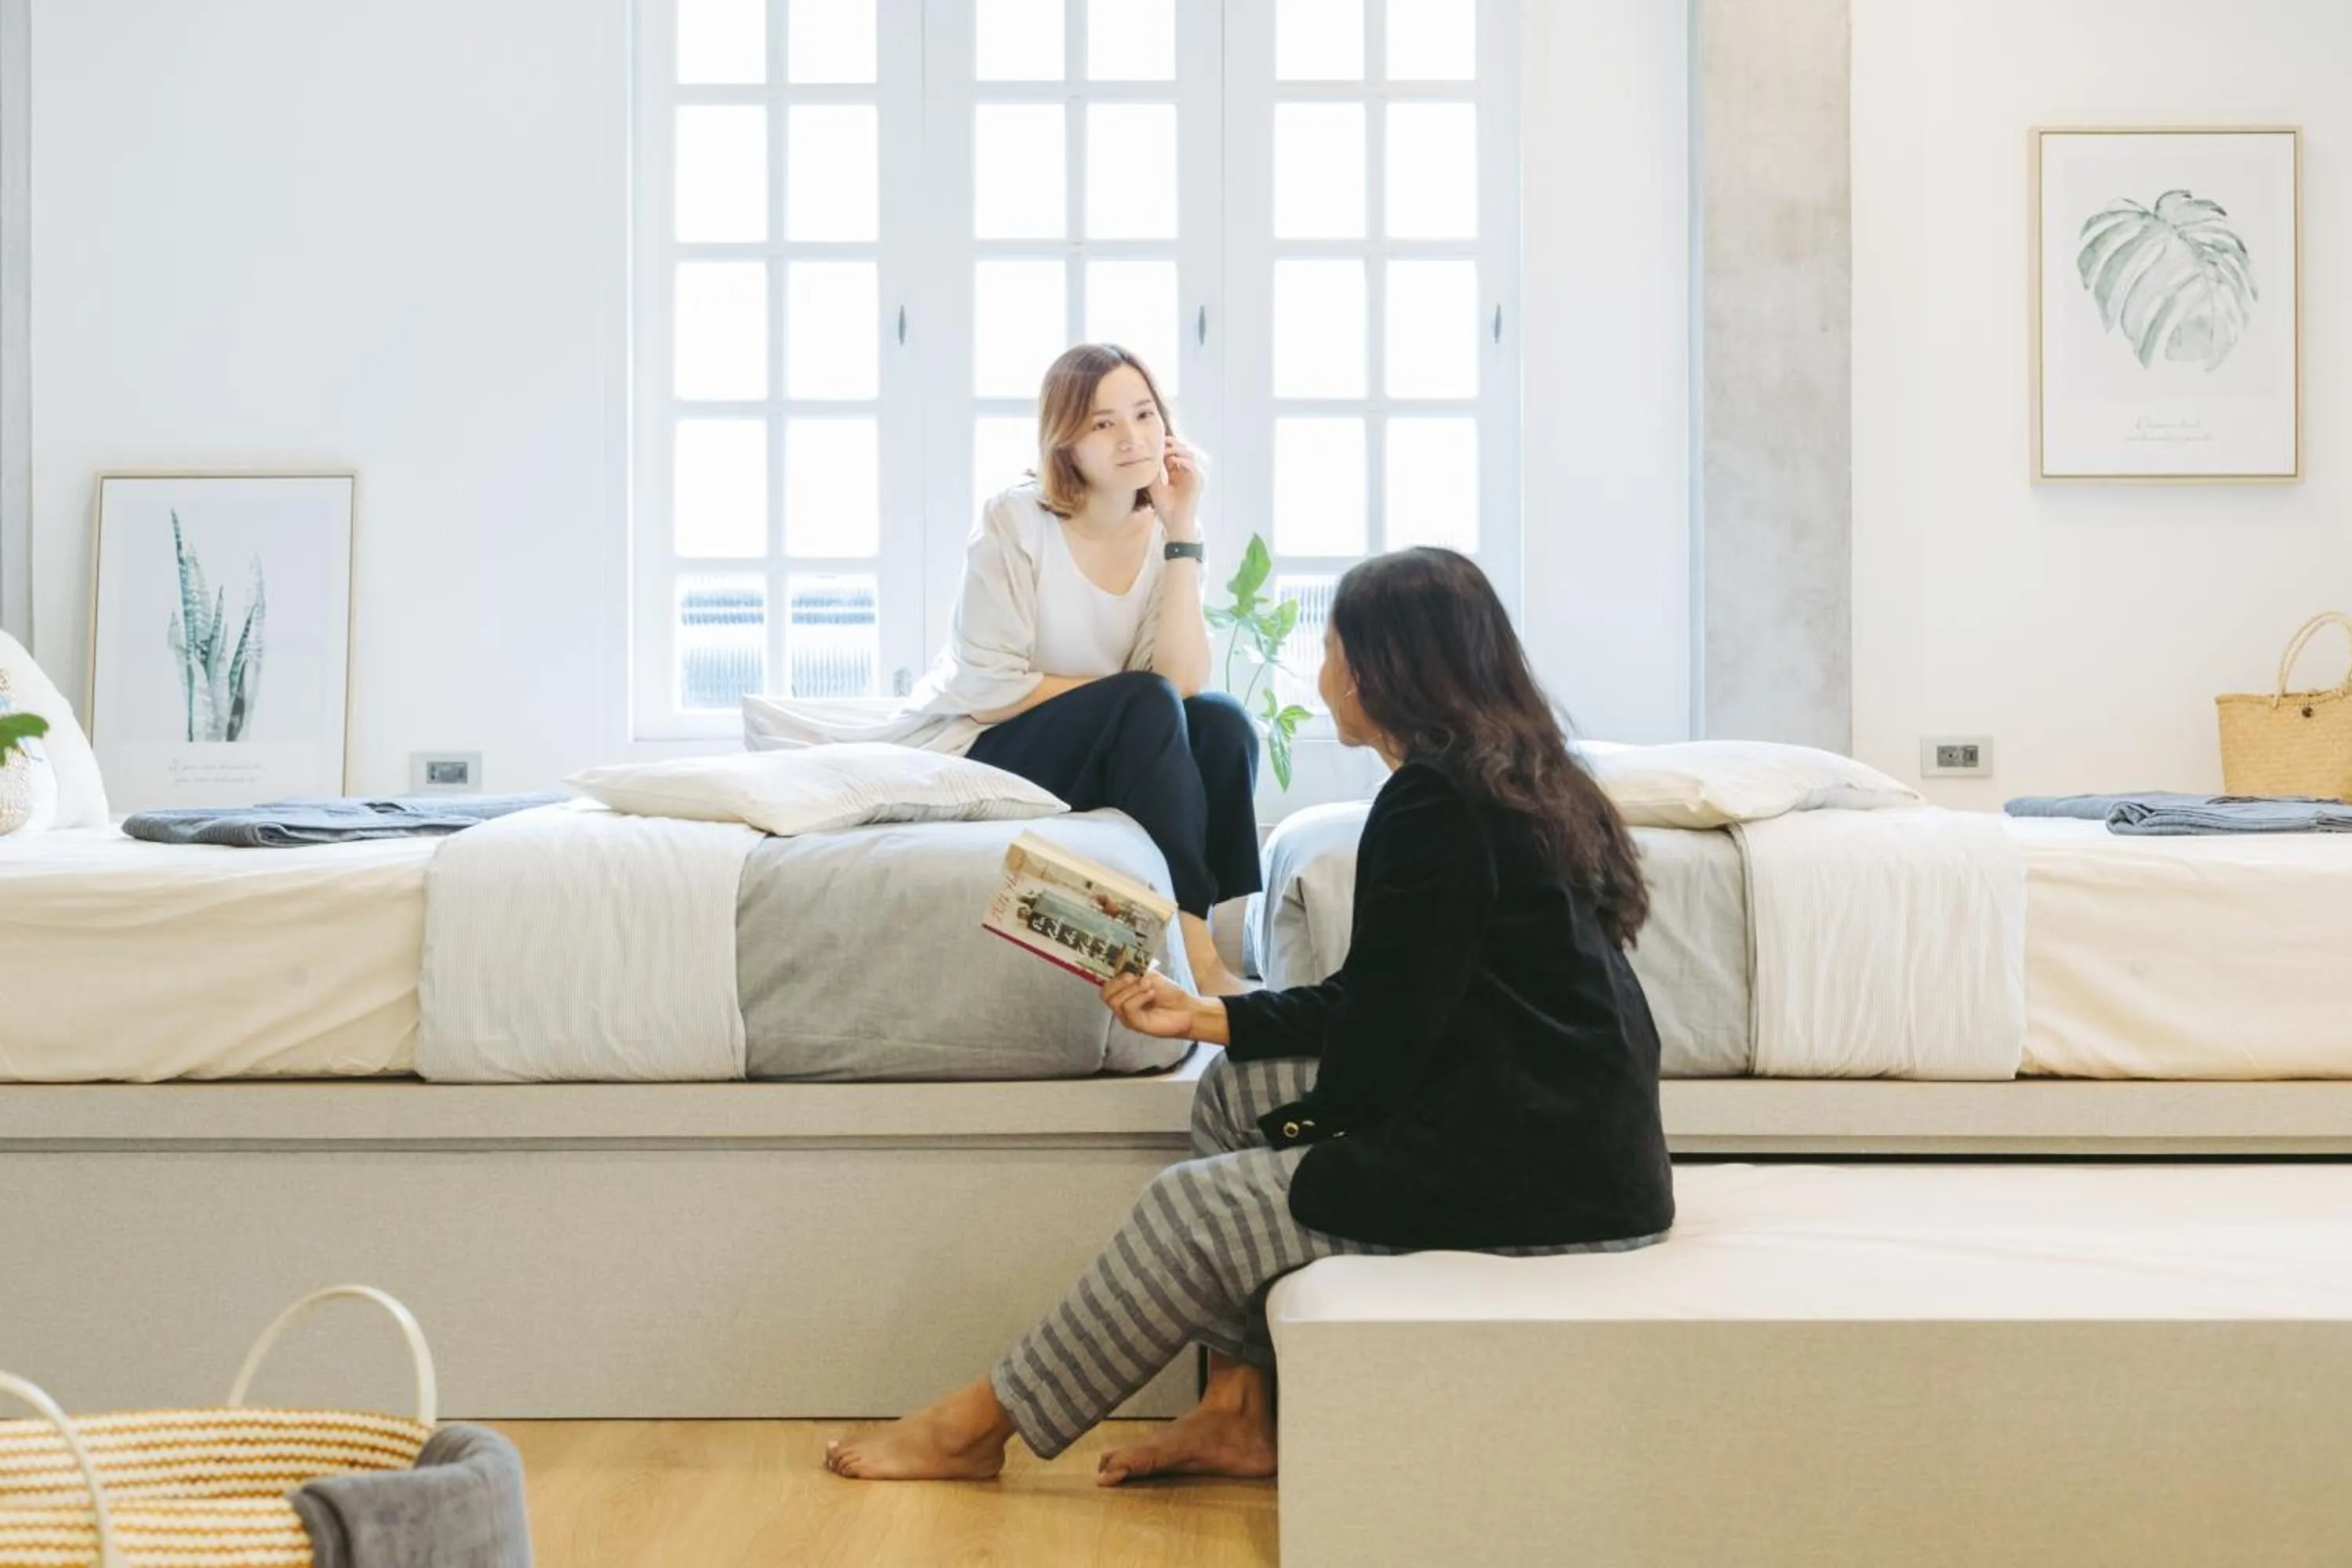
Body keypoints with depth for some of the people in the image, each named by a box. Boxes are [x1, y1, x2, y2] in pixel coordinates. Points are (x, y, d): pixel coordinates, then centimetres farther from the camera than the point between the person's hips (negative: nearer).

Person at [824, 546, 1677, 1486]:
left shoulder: (1433, 805, -18)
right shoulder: (1510, 778, 13)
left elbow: (1381, 1046, -18)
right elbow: (1380, 1009, 16)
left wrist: (1294, 1126, 2)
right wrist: (1207, 1016, 17)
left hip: (1537, 1174, -10)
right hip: (1569, 1133, 10)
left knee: (1195, 1207, -5)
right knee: (1235, 1087, 14)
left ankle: (984, 1424, 11)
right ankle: (1240, 1414, 12)